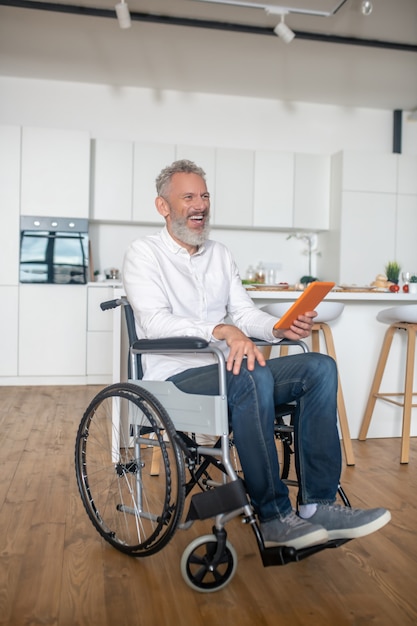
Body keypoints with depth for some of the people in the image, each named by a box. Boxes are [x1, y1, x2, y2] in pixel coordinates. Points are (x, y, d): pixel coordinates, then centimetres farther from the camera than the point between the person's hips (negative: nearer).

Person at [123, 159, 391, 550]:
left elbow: (245, 313, 12)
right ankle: (274, 518, -23)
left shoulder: (219, 254, 20)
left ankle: (318, 505, -16)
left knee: (320, 367, -14)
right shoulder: (143, 254, -1)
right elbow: (155, 322, -17)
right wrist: (222, 330, -33)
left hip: (227, 371, 7)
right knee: (253, 377, -36)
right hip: (174, 377, -6)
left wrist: (282, 328, -11)